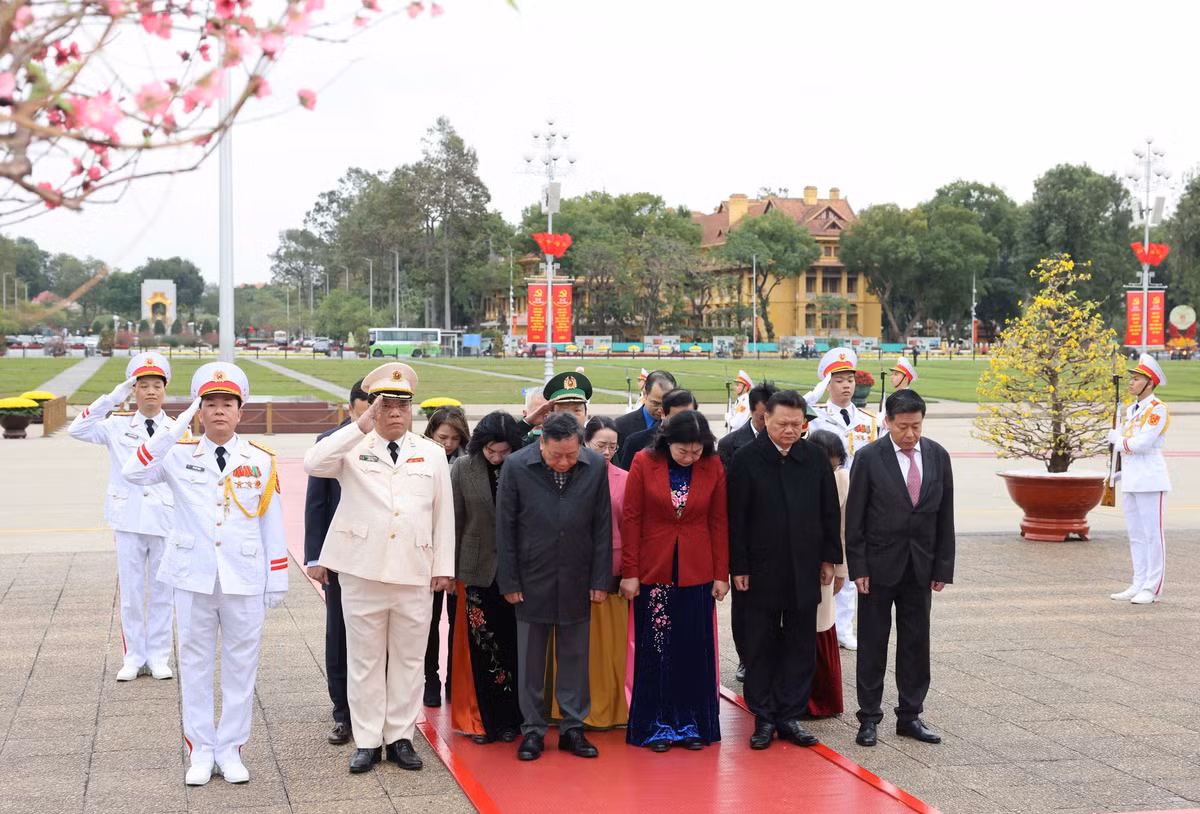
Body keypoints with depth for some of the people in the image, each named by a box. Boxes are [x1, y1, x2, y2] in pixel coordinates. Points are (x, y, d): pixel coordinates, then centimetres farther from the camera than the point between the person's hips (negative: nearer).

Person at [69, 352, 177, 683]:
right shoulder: (118, 426, 2)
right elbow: (77, 430, -10)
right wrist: (111, 399, -15)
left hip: (166, 522, 0)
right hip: (129, 521, 0)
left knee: (161, 592, 8)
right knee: (130, 593, 6)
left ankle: (159, 657, 17)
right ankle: (134, 658, 16)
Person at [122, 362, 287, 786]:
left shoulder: (261, 461, 1)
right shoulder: (179, 456, 1)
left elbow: (272, 523, 4)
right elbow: (134, 472, -17)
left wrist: (278, 580, 3)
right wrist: (175, 429, -22)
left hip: (245, 579, 0)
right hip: (193, 576, 0)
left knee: (241, 664, 6)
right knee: (195, 663, 7)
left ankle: (231, 750, 17)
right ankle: (201, 751, 17)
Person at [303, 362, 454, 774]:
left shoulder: (432, 453, 9)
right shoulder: (353, 447, 2)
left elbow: (444, 513, 9)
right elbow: (313, 464, -18)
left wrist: (443, 565, 4)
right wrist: (360, 427, -20)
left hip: (415, 572, 2)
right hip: (363, 569, -2)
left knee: (408, 658, 7)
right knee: (365, 658, 6)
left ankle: (400, 737, 18)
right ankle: (366, 741, 14)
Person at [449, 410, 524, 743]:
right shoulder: (463, 469, -2)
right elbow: (454, 522, 3)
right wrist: (450, 570, 4)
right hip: (478, 570, 0)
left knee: (510, 645, 6)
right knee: (482, 647, 3)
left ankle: (508, 719, 17)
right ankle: (485, 719, 13)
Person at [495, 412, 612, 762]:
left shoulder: (595, 466, -6)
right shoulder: (516, 466, -11)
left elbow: (602, 527, 1)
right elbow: (505, 528, -5)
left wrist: (600, 580, 0)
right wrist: (509, 582, -5)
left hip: (576, 581, 1)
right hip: (532, 581, -1)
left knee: (574, 657, 10)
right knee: (530, 660, 8)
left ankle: (572, 727, 22)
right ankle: (532, 730, 19)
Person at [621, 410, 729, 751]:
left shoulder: (713, 467, -2)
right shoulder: (644, 463, -7)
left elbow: (719, 522, 4)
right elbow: (631, 519, -3)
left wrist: (721, 574, 2)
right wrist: (629, 572, -5)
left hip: (696, 573, 1)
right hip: (653, 570, -1)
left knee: (695, 650, 5)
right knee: (655, 650, 4)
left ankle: (692, 724, 16)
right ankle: (656, 725, 14)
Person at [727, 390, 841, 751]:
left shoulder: (815, 458, 4)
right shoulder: (746, 459, -5)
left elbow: (830, 511, 11)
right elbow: (735, 517, -5)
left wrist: (829, 558, 7)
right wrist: (738, 567, -8)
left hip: (805, 570, 3)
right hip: (762, 570, -3)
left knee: (800, 647, 7)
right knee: (761, 647, 5)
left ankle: (790, 715, 17)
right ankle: (764, 718, 14)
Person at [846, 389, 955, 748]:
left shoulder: (938, 456, 2)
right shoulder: (869, 457, -9)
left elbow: (945, 516, 5)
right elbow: (854, 518, -7)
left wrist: (943, 567, 2)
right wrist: (858, 567, -11)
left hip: (921, 566, 3)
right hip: (879, 566, -3)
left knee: (916, 643, 9)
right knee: (873, 644, 5)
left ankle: (910, 716, 20)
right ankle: (869, 718, 13)